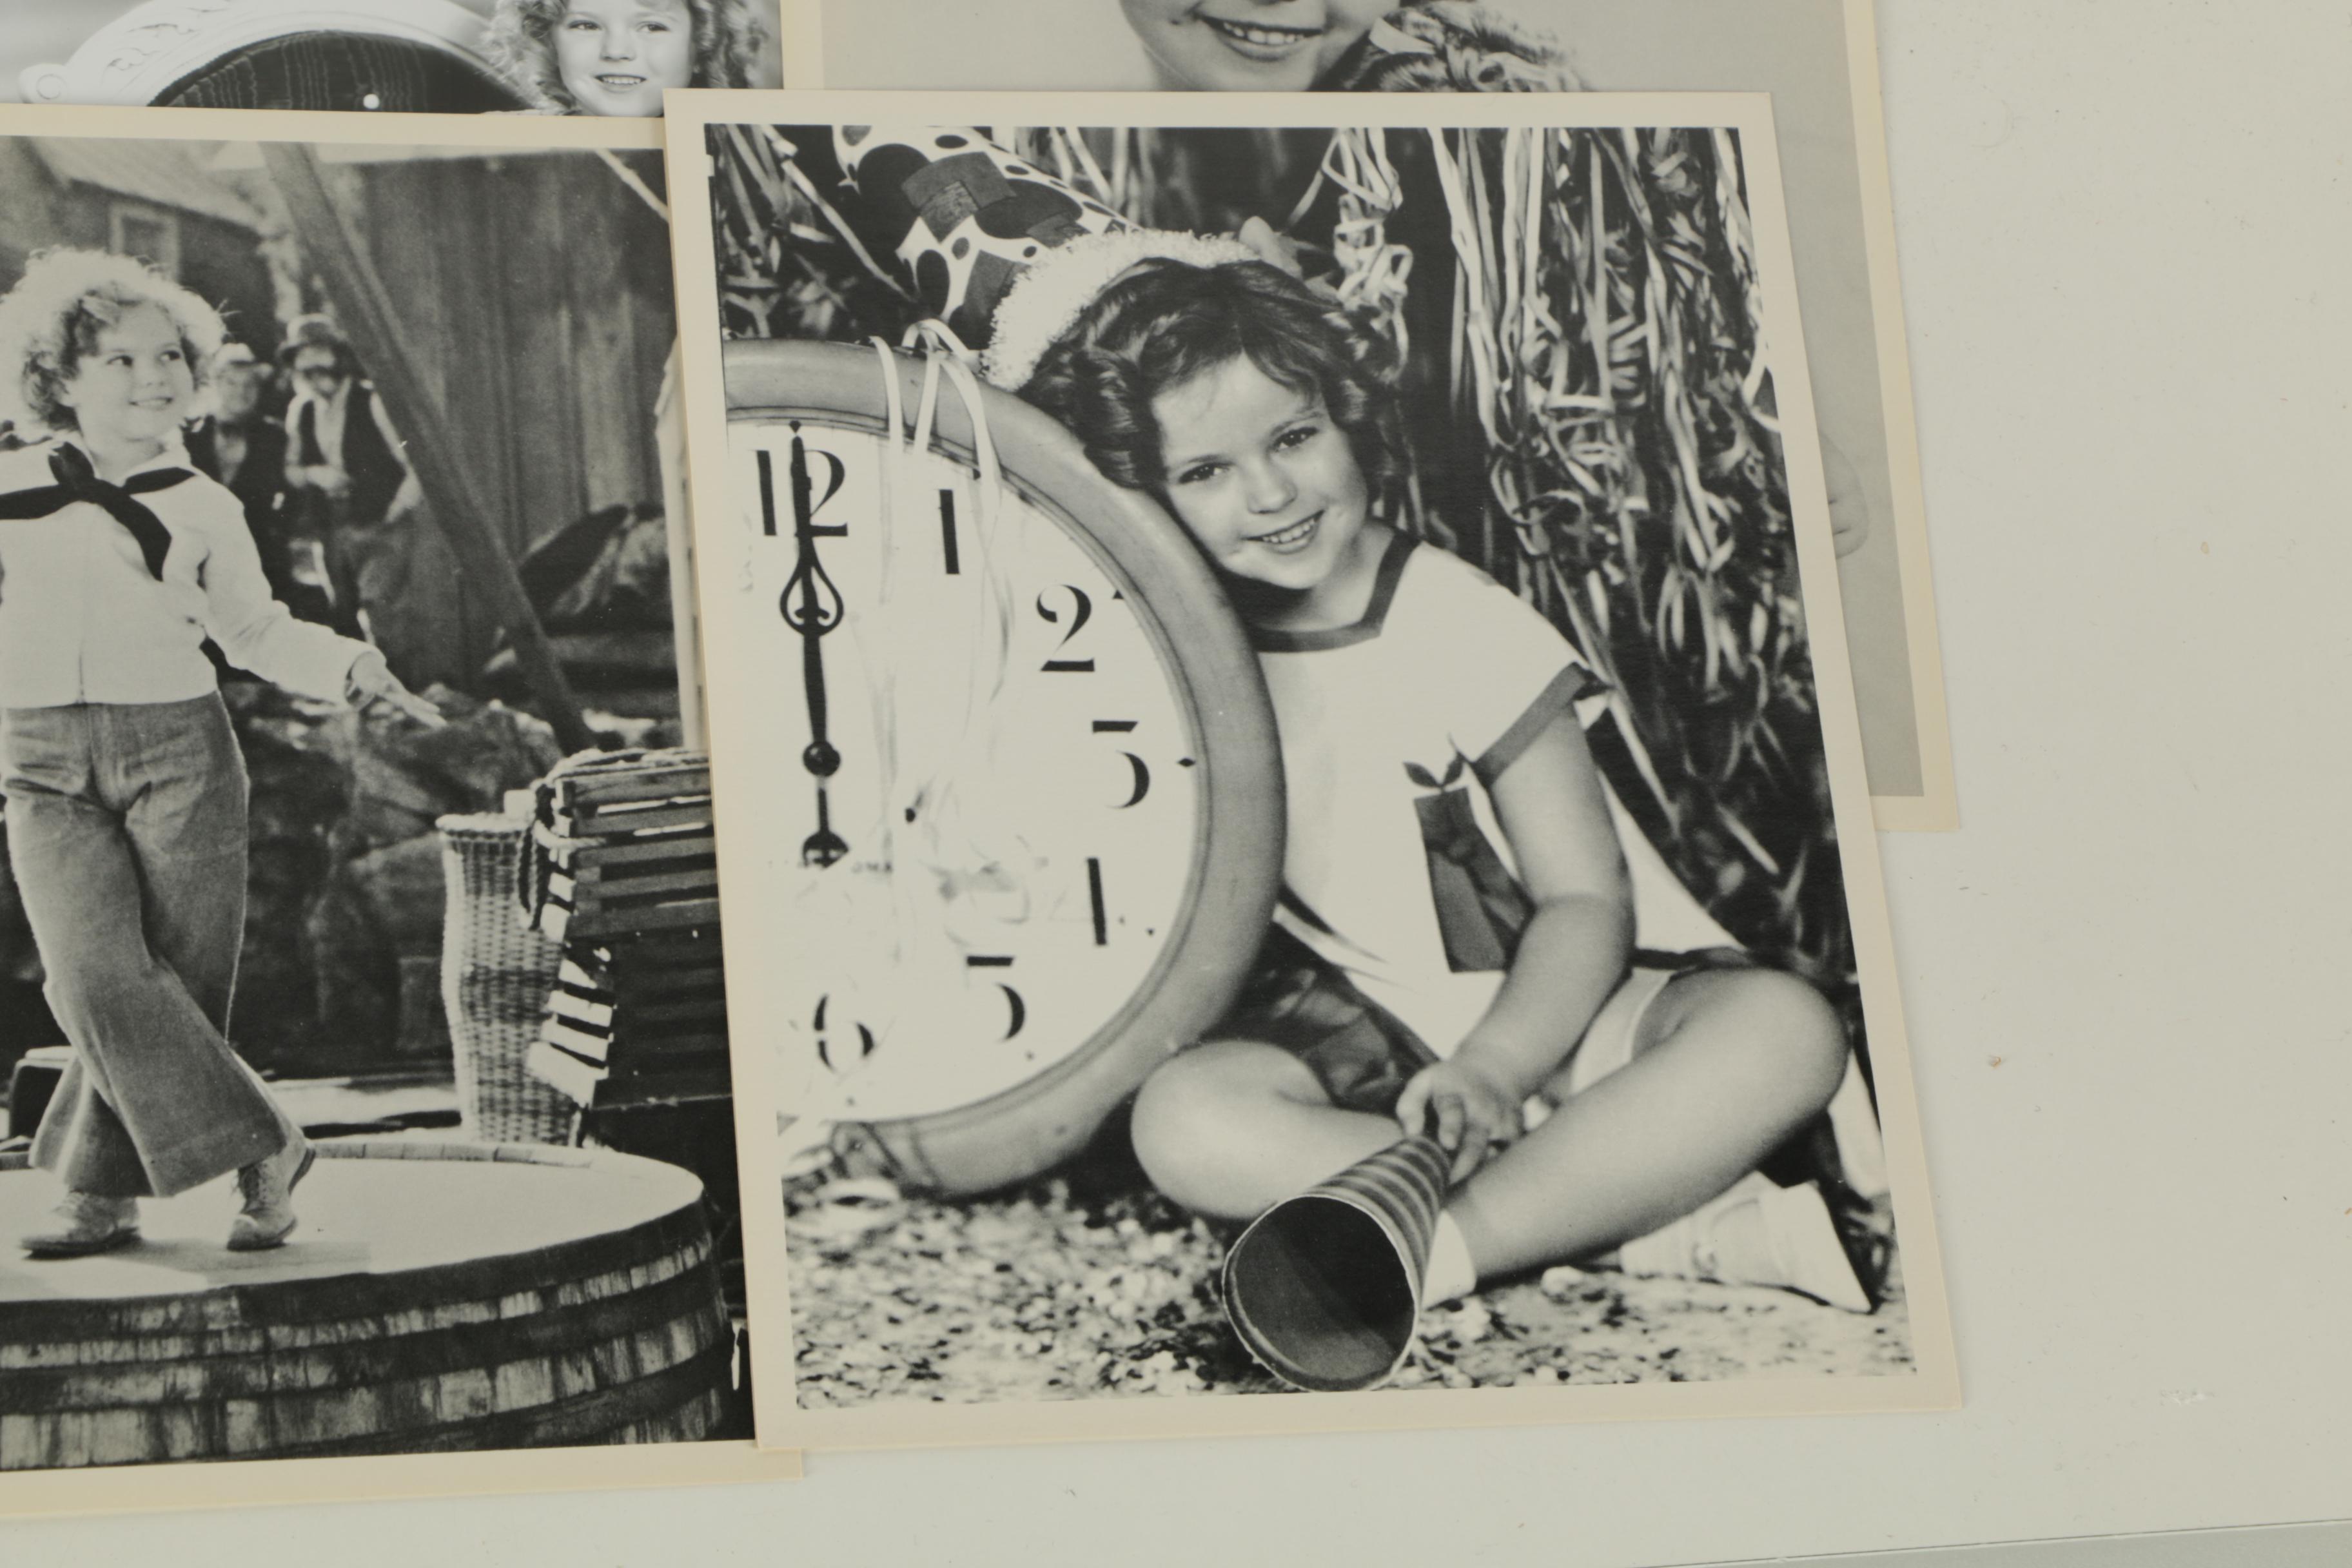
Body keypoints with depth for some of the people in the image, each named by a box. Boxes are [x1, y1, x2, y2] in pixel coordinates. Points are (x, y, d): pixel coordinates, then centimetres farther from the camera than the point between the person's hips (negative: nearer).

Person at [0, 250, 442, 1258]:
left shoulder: (199, 509, 8)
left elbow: (254, 631, 15)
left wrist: (350, 669, 1)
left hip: (177, 751, 1)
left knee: (177, 983, -5)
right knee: (95, 974, -17)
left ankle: (101, 1190, 9)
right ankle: (260, 1154, -10)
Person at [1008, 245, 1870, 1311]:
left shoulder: (1458, 624, -7)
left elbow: (1586, 899, -10)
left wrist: (1489, 1070, -25)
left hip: (1557, 1011, -2)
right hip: (1368, 1047, 2)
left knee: (1784, 1028, -30)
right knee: (1184, 1119, -31)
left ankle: (1436, 1248, -38)